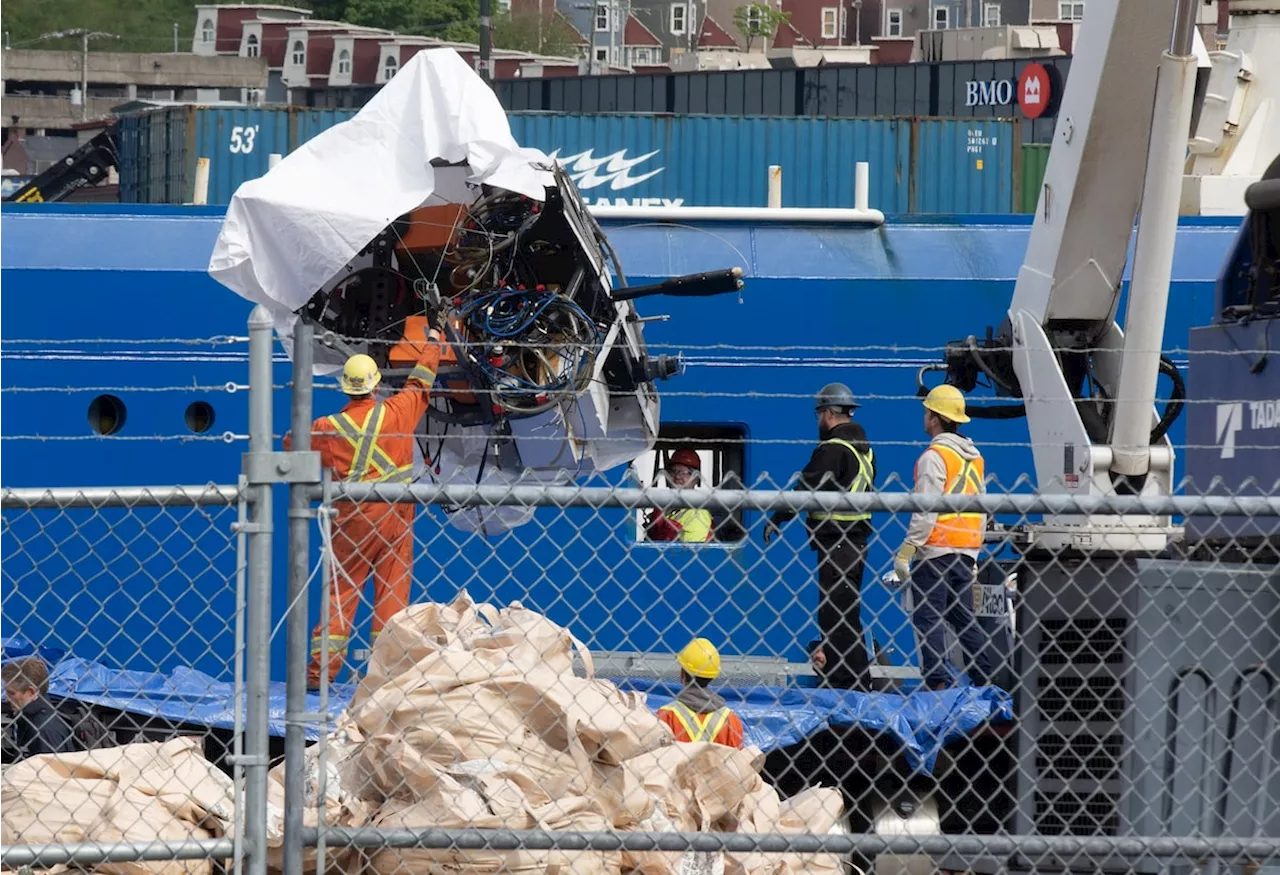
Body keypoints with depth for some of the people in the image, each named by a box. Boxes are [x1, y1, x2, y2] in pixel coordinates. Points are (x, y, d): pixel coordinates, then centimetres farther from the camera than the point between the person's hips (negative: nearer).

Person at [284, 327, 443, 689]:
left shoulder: (328, 428, -4)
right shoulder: (397, 412, -4)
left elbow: (292, 444, 12)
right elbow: (420, 384, 15)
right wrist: (431, 345, 30)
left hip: (352, 520, 0)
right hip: (395, 517, 0)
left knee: (340, 593, 5)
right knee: (392, 594, 4)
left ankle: (321, 670, 1)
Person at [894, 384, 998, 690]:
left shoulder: (934, 456, -11)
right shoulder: (974, 457, 15)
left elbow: (926, 513, -17)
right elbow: (981, 511, 19)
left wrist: (905, 553, -14)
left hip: (936, 550, -8)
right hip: (966, 551, 8)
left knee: (928, 618, -6)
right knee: (963, 617, 13)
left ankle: (938, 683, -14)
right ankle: (987, 682, 10)